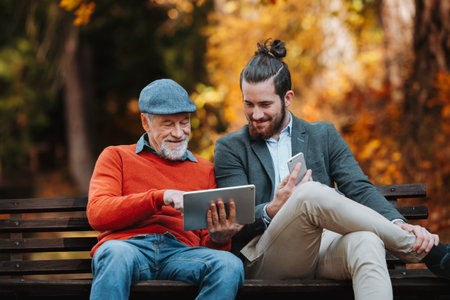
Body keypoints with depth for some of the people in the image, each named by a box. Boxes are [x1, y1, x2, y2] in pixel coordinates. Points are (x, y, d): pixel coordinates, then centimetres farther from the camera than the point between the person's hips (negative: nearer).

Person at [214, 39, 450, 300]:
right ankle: (425, 250, -22)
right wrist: (272, 210, -21)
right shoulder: (230, 148, 12)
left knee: (366, 242, -36)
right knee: (312, 193, -33)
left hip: (325, 248, 2)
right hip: (264, 261, -2)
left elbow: (359, 189, 6)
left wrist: (399, 225, -15)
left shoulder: (324, 136, 18)